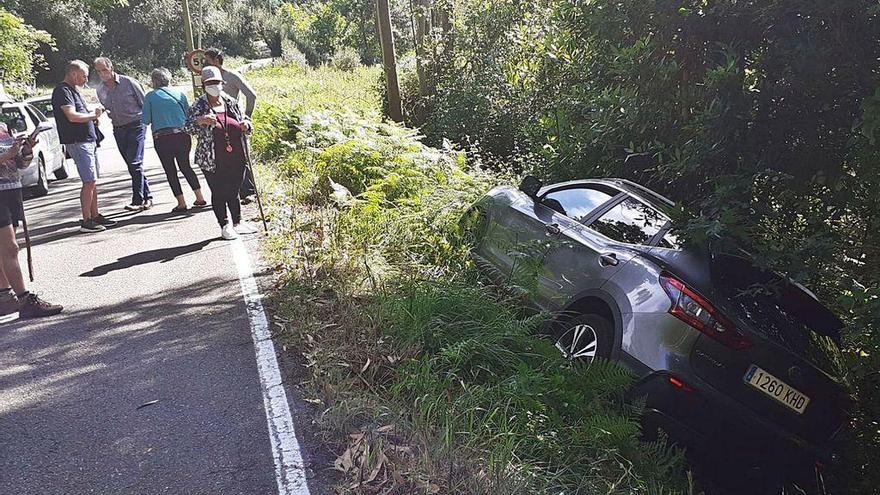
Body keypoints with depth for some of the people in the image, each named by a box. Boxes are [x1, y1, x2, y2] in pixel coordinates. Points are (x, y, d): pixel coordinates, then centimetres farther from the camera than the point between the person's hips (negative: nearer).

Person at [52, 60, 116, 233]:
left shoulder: (73, 90, 20)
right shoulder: (62, 91, -11)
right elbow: (72, 116, -22)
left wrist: (93, 114, 8)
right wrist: (92, 115, -9)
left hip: (88, 140, 10)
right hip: (78, 142, -10)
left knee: (92, 182, 12)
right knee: (89, 182, -10)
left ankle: (95, 216, 19)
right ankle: (86, 221, -5)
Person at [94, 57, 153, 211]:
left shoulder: (129, 82, -8)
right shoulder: (100, 90, 7)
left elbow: (144, 103, -3)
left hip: (135, 125, -6)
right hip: (118, 130, 6)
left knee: (135, 163, -13)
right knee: (132, 165, 7)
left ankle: (138, 200, -10)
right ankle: (147, 196, 15)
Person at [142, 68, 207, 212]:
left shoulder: (150, 96, 1)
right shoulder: (179, 94, 7)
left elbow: (146, 121, -1)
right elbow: (189, 116, 9)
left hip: (161, 139, -3)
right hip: (182, 135, 3)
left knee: (170, 170, 8)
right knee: (185, 166, 18)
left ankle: (181, 203, 5)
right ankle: (199, 197, 12)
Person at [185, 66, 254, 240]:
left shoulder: (231, 103, 7)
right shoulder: (199, 106, -3)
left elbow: (245, 119, 18)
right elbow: (188, 127, -10)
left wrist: (246, 125, -6)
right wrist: (200, 121, -29)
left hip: (236, 159, 3)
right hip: (213, 162, -3)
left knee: (234, 192, 12)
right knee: (218, 193, 4)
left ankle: (237, 224, 28)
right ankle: (224, 226, 18)